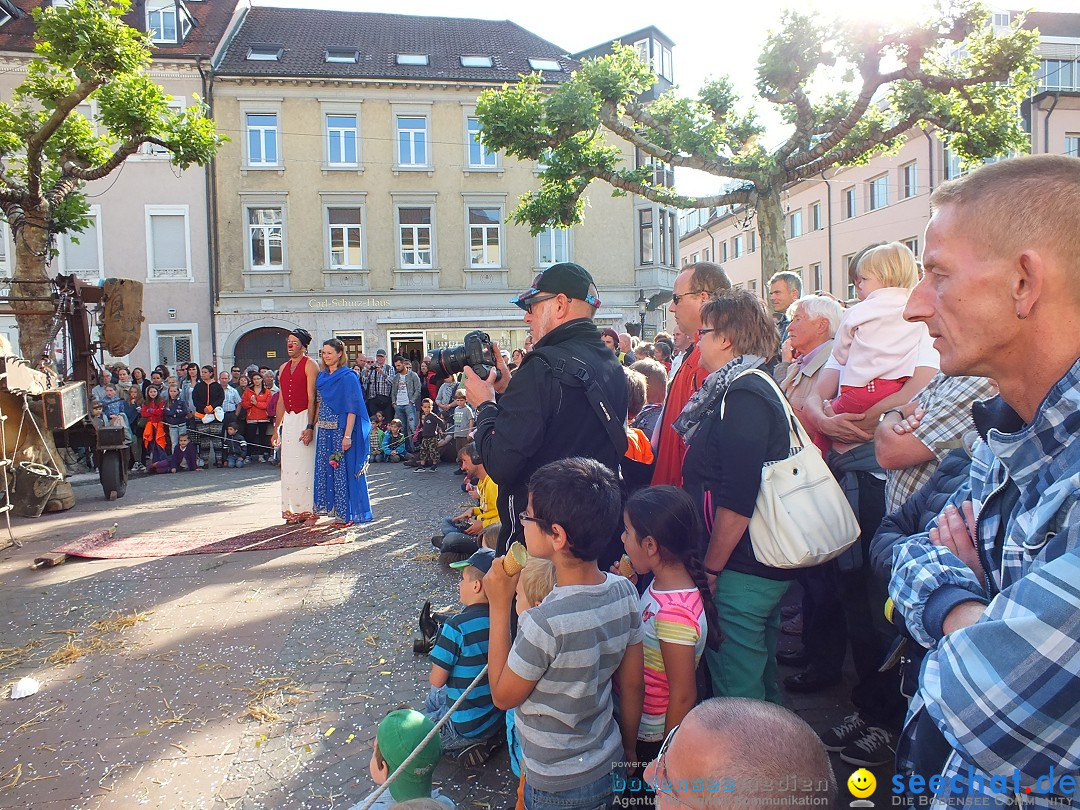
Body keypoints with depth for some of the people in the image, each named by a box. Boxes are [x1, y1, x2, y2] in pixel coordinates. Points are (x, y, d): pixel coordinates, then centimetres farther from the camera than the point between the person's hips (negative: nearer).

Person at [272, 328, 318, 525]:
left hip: (304, 419, -7)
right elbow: (281, 400, 19)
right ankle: (293, 510, 14)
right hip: (288, 420, 7)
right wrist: (276, 428, 17)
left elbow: (312, 399, -12)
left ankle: (309, 510, 3)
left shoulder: (309, 365, -6)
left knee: (306, 464, -5)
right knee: (289, 466, 7)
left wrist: (310, 427, -20)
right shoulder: (284, 367, 16)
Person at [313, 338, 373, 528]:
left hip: (341, 430, -8)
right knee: (326, 470, 10)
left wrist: (347, 435, -20)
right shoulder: (322, 376, 12)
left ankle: (347, 514, 7)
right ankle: (338, 512, 20)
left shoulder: (348, 377, -10)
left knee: (343, 471, -3)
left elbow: (352, 408, -15)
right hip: (324, 430, 8)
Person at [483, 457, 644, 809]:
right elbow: (633, 684, -1)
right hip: (610, 766, 5)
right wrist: (629, 750, 15)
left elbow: (503, 695, -15)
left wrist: (499, 606, -16)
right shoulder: (625, 591, -13)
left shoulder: (545, 622, -33)